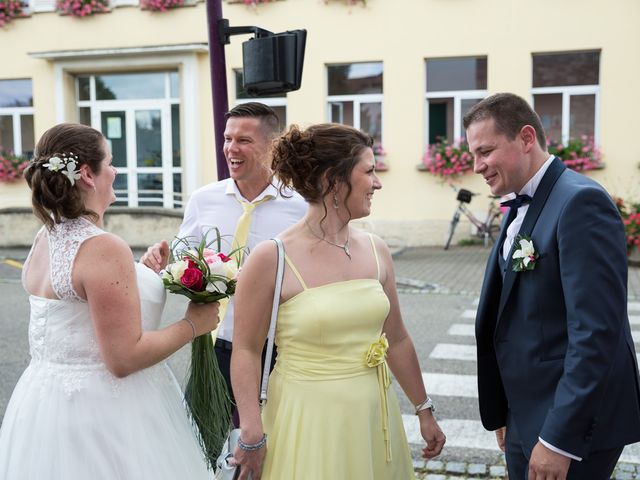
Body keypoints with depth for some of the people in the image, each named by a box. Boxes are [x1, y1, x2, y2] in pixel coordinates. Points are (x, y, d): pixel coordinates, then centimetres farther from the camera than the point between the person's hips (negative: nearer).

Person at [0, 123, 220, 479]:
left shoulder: (46, 238, 5)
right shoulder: (103, 248, -22)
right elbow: (124, 358, -23)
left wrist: (144, 273, 18)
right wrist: (193, 324, -11)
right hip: (101, 410, -9)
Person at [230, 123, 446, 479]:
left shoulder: (376, 250, 1)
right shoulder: (272, 258, -13)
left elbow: (396, 339, 10)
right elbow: (247, 350, -8)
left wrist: (424, 410, 15)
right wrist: (252, 435, -13)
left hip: (373, 418, 5)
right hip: (308, 423, -5)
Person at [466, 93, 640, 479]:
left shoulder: (580, 201, -18)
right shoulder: (521, 208, 10)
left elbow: (597, 331, -23)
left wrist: (560, 438, -22)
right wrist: (505, 414, 14)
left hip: (572, 420, -8)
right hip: (526, 417, 8)